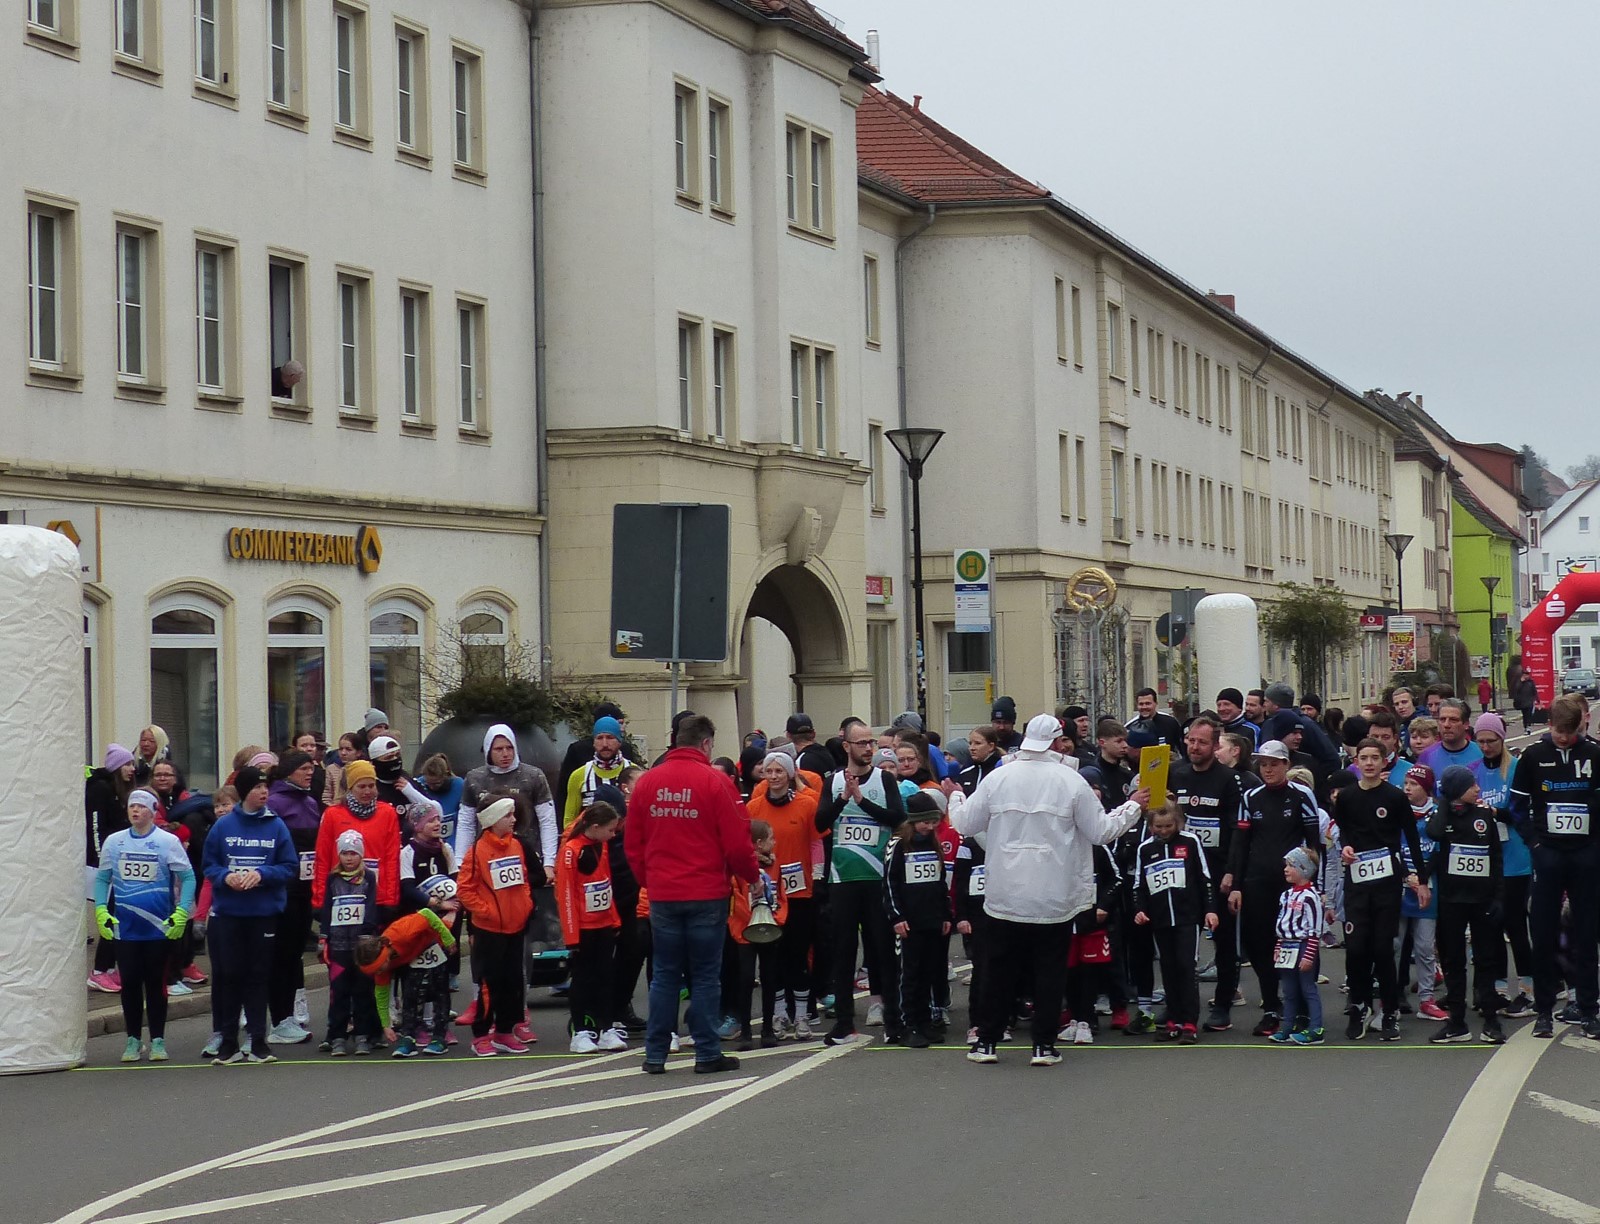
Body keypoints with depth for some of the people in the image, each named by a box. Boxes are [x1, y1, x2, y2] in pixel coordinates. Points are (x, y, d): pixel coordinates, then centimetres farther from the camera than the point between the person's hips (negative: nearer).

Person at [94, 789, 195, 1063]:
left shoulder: (168, 842, -4)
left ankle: (157, 1040, 13)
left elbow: (188, 877, -2)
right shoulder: (114, 842, 5)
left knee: (156, 983, 5)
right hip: (124, 927, 2)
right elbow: (101, 878, 12)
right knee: (129, 983, 5)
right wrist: (101, 910, 0)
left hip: (159, 927, -2)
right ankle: (133, 1040, 16)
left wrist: (181, 913, -10)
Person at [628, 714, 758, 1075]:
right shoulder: (716, 782, -9)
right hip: (706, 895, -4)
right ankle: (707, 1054, 6)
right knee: (706, 976, 4)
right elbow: (737, 843, -9)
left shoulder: (647, 782, 4)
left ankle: (655, 1055, 10)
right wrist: (752, 876, 8)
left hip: (661, 894, 4)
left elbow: (633, 843, 9)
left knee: (664, 975, 10)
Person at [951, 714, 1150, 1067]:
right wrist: (1133, 807, 12)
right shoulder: (1071, 781, -9)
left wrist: (955, 797, 23)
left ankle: (986, 1041, 15)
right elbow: (1102, 830, -4)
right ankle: (1044, 1046, 5)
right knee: (1050, 972, 6)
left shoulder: (997, 778, -4)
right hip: (1055, 899, -2)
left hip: (1005, 897, 2)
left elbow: (966, 825, 2)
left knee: (1002, 971, 12)